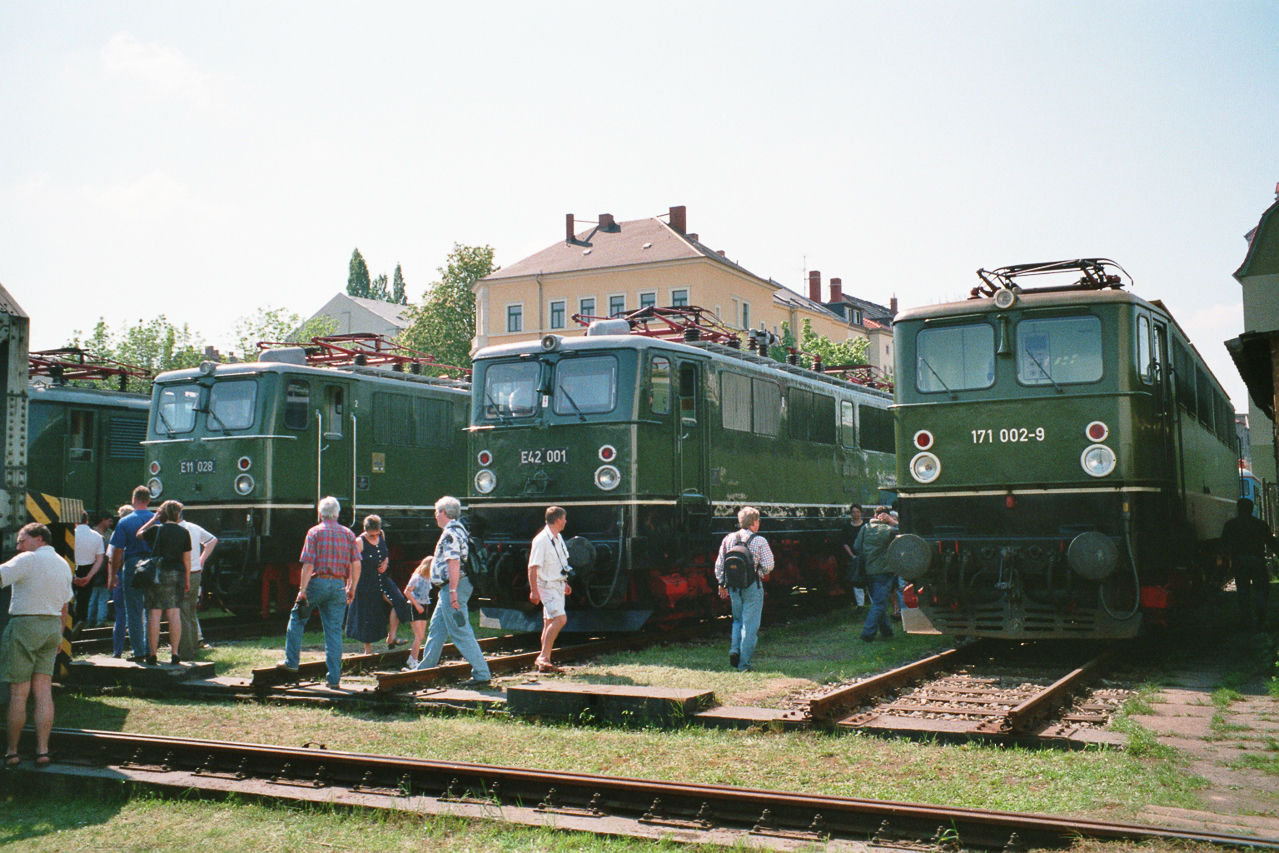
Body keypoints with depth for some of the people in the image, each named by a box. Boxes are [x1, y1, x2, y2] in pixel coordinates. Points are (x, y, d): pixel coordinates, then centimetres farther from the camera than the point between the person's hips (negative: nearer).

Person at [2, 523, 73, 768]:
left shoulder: (28, 560, -8)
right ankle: (42, 750, 1)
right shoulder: (63, 565, 15)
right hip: (52, 626, 7)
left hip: (25, 624, -7)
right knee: (43, 691, 4)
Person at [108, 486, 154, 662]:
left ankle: (139, 652, 2)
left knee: (133, 612, 3)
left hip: (132, 566, -3)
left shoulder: (125, 522, -4)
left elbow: (117, 551, -4)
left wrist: (113, 574, 4)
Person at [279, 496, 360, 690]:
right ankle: (334, 679, 4)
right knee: (334, 631, 5)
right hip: (338, 585, 3)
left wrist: (302, 590, -9)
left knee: (297, 619, 20)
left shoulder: (315, 532, -2)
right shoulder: (348, 534, 8)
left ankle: (291, 661, 21)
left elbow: (308, 564, -10)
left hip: (317, 582, -3)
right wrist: (352, 588, 9)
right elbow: (356, 564, 1)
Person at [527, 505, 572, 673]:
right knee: (560, 618, -21)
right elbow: (533, 567, -20)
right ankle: (543, 657, -16)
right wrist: (534, 591, -23)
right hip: (547, 585, -9)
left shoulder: (558, 538, 12)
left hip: (558, 585, 9)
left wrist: (564, 583, 27)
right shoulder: (541, 540, -17)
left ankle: (544, 662, 13)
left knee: (550, 622, 9)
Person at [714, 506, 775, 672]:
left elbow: (719, 565, 8)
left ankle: (734, 649, 3)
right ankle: (744, 663, 3)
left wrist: (722, 584, 18)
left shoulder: (728, 539, 4)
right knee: (750, 624, 2)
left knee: (738, 620, 22)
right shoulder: (759, 541, -9)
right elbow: (768, 566, -12)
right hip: (753, 586, -4)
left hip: (733, 586, 5)